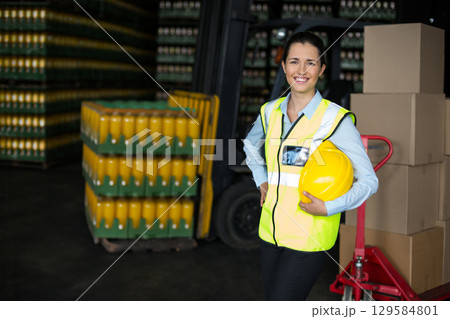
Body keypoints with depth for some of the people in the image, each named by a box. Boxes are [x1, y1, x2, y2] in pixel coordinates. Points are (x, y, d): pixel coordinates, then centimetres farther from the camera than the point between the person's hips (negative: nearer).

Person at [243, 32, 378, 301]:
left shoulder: (336, 119, -10)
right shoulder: (271, 112, 6)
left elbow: (368, 180, -7)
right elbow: (251, 144, 29)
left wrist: (328, 208, -19)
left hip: (309, 239, -6)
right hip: (271, 234, 6)